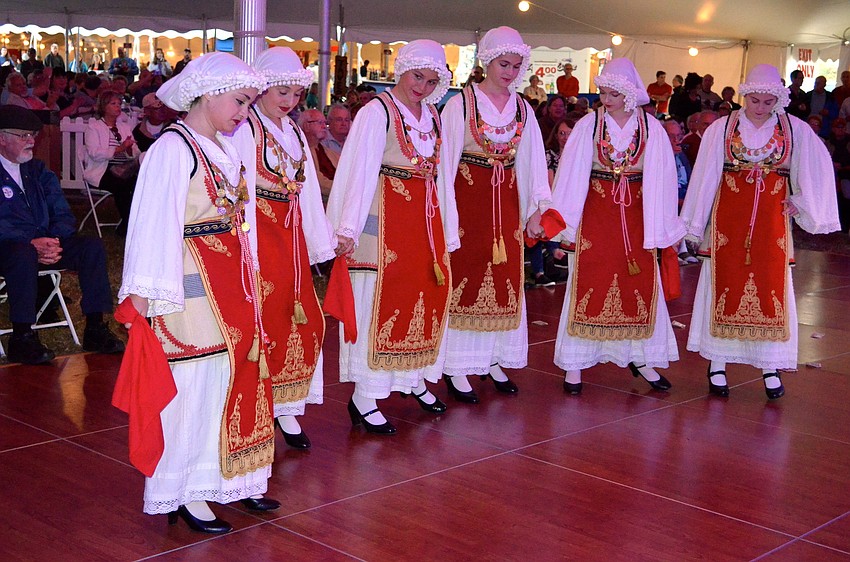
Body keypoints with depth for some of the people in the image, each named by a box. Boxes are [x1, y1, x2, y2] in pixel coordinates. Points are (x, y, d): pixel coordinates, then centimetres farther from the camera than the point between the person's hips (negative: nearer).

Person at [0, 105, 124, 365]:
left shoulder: (38, 171, 18)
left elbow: (62, 213, 10)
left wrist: (56, 242, -10)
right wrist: (32, 244, -24)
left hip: (44, 244, 6)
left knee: (92, 246, -15)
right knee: (23, 255, -38)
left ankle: (95, 329, -15)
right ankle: (22, 339, -30)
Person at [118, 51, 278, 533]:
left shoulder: (225, 149, 13)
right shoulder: (173, 149, -12)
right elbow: (154, 220, -17)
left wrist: (249, 275, 14)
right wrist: (143, 291, -21)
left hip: (233, 282, 9)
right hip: (194, 288, -8)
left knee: (239, 372, 13)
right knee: (195, 383, -2)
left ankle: (233, 481, 26)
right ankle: (183, 494, 12)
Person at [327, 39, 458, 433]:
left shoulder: (432, 116, 12)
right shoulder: (377, 113, -9)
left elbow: (439, 174, 14)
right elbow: (360, 171, -16)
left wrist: (448, 228, 13)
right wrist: (348, 229, -22)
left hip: (425, 217, 7)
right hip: (386, 219, -7)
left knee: (426, 294, 11)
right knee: (377, 301, -4)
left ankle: (413, 379, 28)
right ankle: (364, 400, 2)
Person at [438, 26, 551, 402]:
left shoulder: (522, 109, 8)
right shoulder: (461, 103, -5)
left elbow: (532, 160, 9)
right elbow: (446, 158, -6)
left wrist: (536, 208, 1)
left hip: (507, 201, 5)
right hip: (468, 198, -5)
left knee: (506, 280, 7)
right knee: (465, 279, -1)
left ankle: (495, 361, 19)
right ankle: (456, 369, 6)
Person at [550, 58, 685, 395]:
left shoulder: (651, 128, -1)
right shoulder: (589, 125, -4)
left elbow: (660, 178, 0)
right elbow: (571, 173, -4)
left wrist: (659, 228, -1)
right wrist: (564, 220, -6)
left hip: (636, 216, 2)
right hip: (595, 213, -1)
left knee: (641, 285, 6)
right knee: (588, 283, 0)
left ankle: (641, 359, 20)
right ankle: (575, 363, 8)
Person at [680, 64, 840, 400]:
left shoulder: (795, 130, 1)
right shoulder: (722, 128, 0)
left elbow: (819, 168, 9)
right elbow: (704, 176, 2)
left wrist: (802, 203, 4)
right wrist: (695, 224, 3)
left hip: (771, 221, 1)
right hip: (728, 218, -1)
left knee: (772, 289, 2)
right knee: (724, 284, 2)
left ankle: (771, 367, 11)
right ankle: (717, 364, 10)